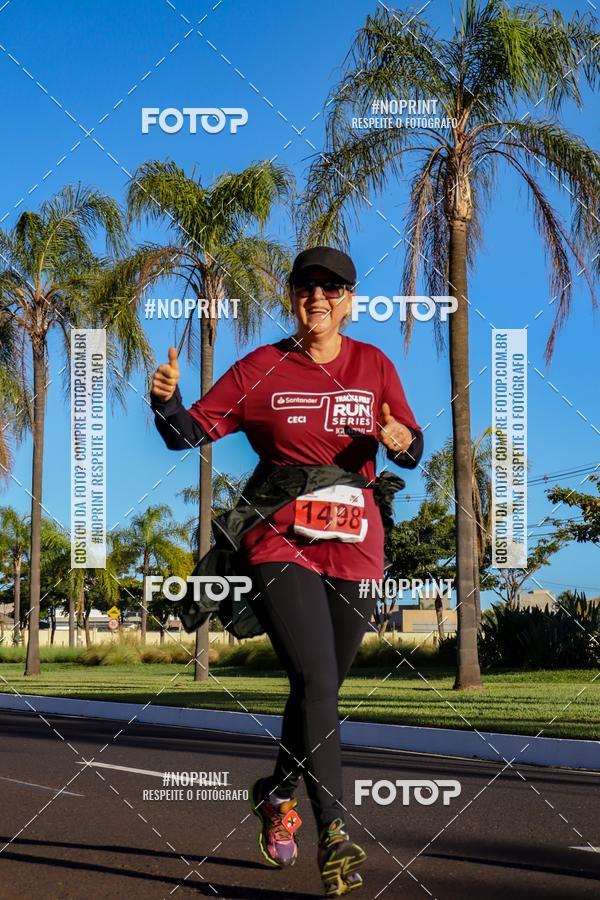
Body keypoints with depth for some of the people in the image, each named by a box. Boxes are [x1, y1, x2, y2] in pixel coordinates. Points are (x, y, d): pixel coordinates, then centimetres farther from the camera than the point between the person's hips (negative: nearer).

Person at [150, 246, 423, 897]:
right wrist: (166, 401, -21)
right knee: (316, 685, -17)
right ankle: (334, 835, -16)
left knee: (320, 690, 13)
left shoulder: (373, 365, 7)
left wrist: (402, 443, -13)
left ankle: (277, 793, 37)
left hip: (355, 548, 3)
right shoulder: (260, 369, 1)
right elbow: (191, 432, -1)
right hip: (281, 544, -3)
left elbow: (412, 450, 11)